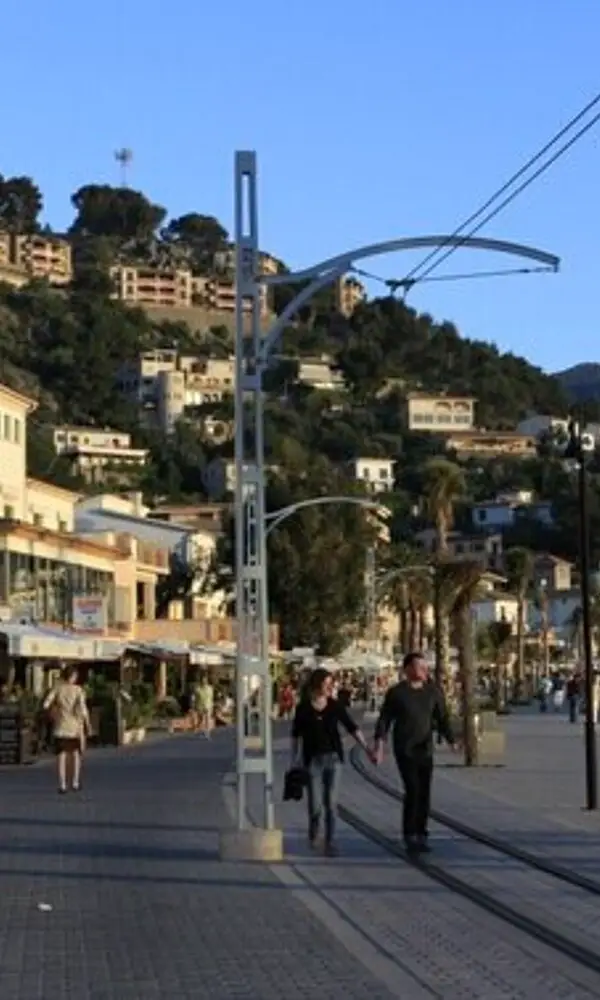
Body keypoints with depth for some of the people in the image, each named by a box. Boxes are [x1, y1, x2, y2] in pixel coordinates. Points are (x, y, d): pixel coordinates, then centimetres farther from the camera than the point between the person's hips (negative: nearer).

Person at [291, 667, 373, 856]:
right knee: (315, 804, -2)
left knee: (330, 803, -3)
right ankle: (313, 830, 30)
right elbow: (296, 734, 4)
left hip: (333, 757, 1)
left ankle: (330, 844, 3)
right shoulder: (303, 707, -4)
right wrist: (294, 761, 4)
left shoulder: (336, 706, -1)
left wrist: (367, 749, -9)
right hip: (313, 760, -1)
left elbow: (352, 728, -1)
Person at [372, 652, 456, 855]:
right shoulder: (396, 693, -4)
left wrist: (451, 741, -1)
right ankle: (410, 836, -2)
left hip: (425, 750, 4)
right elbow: (384, 720, -2)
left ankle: (421, 835, 12)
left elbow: (443, 719, 9)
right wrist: (379, 744, -11)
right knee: (413, 791, -12)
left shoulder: (433, 692, 5)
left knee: (424, 792, 3)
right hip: (404, 749, -4)